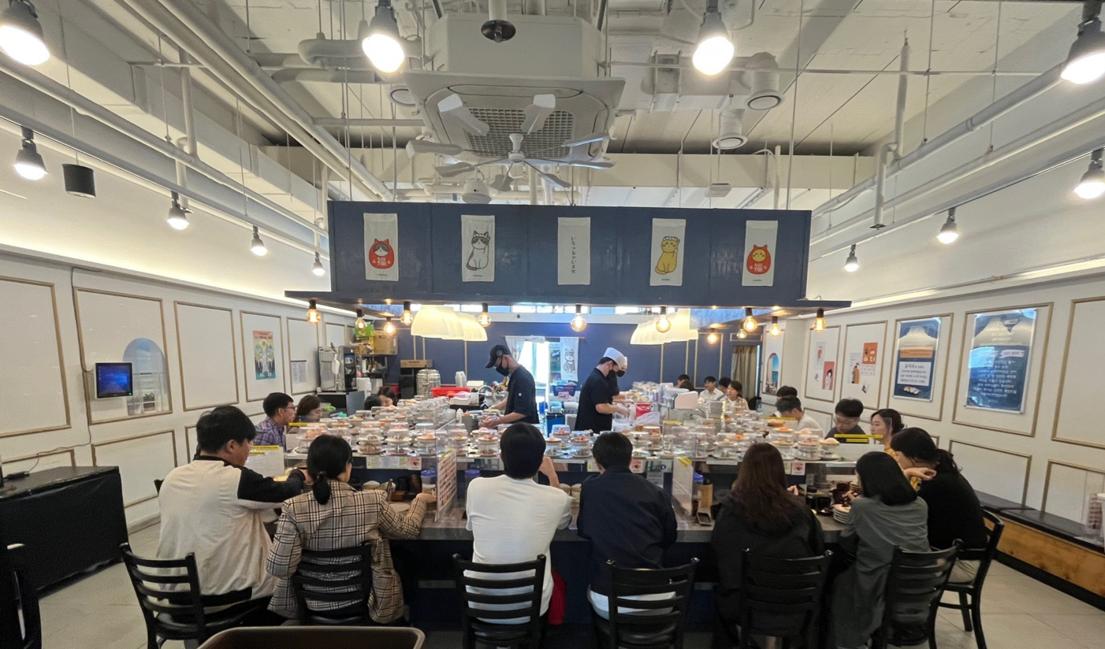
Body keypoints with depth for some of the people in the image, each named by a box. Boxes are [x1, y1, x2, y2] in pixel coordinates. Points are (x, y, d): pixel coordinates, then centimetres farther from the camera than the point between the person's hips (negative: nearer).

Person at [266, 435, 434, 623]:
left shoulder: (294, 509, -21)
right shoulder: (372, 502, -21)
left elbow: (278, 568, -20)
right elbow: (408, 529, -6)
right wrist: (420, 499, 12)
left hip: (313, 605, 2)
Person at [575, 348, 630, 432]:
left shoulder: (596, 376, 12)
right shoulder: (597, 381, -20)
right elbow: (601, 407, -26)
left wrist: (614, 406, 11)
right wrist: (618, 408, -11)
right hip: (591, 429, -10)